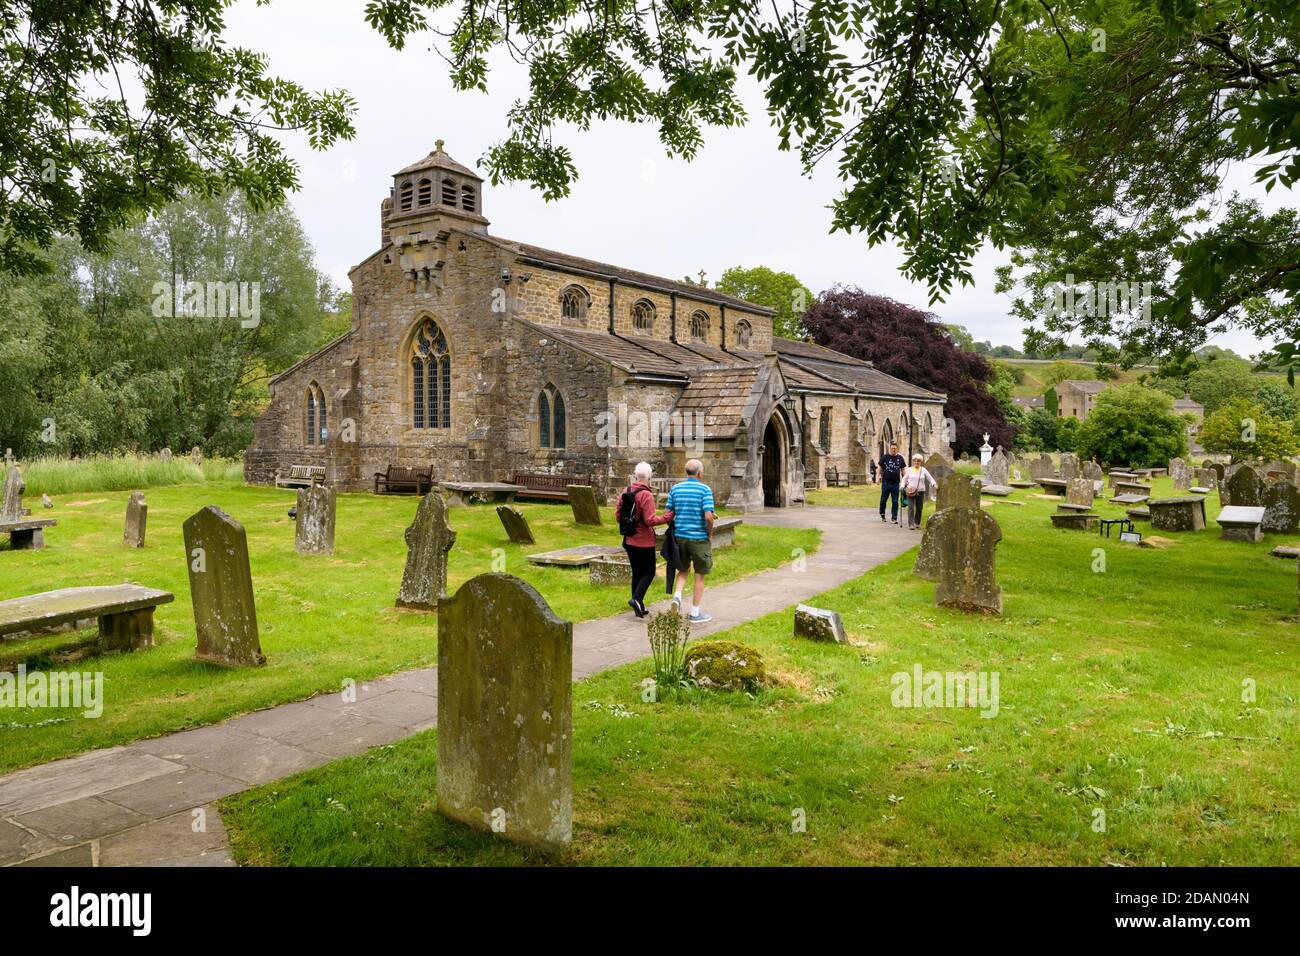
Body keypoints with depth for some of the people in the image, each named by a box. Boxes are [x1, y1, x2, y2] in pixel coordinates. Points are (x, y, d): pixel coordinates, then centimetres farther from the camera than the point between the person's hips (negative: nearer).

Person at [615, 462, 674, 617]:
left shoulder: (625, 492, 2)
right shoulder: (646, 495, -19)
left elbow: (618, 516, 7)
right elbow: (650, 520, -22)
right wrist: (668, 516, -12)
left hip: (629, 541, 7)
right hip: (644, 542, -7)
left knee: (636, 573, 15)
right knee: (649, 573, 7)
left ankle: (639, 607, 17)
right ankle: (636, 599, -12)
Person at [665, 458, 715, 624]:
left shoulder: (675, 489, 3)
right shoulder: (705, 489, -11)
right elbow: (708, 516, -19)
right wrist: (710, 534, -3)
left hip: (680, 536, 4)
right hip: (699, 538, -4)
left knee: (683, 569, 23)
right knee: (700, 576, 9)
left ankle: (677, 596, -1)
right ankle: (695, 613, 13)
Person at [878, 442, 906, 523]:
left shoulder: (900, 458, 7)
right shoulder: (885, 457, 3)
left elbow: (903, 469, 14)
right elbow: (880, 468, 7)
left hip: (895, 483, 1)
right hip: (885, 482, -1)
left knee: (895, 501, 1)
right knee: (883, 499, 7)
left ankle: (894, 517, 5)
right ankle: (882, 514, 26)